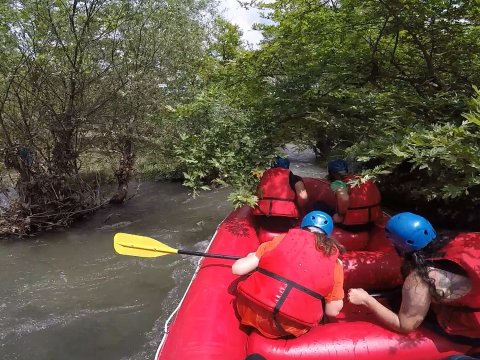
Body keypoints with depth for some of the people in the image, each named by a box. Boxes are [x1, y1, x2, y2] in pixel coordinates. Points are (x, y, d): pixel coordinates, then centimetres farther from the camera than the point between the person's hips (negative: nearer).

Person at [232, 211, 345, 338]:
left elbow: (238, 269, 2)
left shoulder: (283, 239, 4)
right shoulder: (335, 264, 5)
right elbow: (332, 311, 10)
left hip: (253, 314, 1)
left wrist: (250, 257, 26)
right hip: (291, 330, 0)